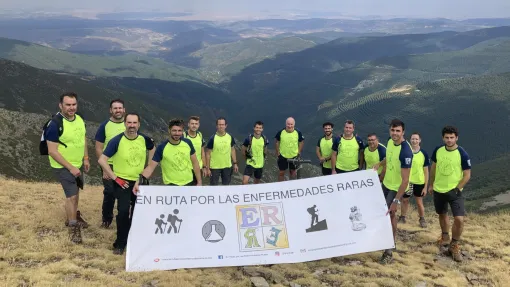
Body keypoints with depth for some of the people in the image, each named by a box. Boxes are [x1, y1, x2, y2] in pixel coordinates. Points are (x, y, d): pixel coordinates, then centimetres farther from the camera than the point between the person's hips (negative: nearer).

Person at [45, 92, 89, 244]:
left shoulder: (80, 119, -5)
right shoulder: (55, 124, -26)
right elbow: (52, 151, -25)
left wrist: (86, 159, 8)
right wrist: (70, 167, -25)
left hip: (78, 164, 7)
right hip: (63, 167, -7)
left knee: (75, 191, 21)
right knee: (71, 195, -8)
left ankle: (73, 216, 43)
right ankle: (73, 227, 9)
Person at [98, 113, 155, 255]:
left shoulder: (144, 139, -6)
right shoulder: (117, 140, -17)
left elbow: (152, 149, 18)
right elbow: (102, 160, -16)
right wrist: (115, 177, -17)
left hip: (140, 181, 4)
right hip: (123, 182, -4)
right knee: (123, 211, -17)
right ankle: (120, 243, 1)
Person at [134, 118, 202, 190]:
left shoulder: (187, 143, -5)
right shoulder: (162, 147, -14)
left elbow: (195, 163, 4)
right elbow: (151, 167, -15)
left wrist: (199, 182, 4)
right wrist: (138, 182, -28)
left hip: (190, 183, 3)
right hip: (171, 185, -3)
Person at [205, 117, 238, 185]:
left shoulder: (230, 137, -2)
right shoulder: (212, 138, -12)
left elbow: (232, 150, 10)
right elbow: (208, 154, -8)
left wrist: (235, 163, 6)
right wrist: (208, 168, -9)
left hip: (227, 166, 3)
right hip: (215, 167, -3)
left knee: (226, 185, 14)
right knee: (214, 185, 5)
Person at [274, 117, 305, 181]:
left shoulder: (298, 132, -15)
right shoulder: (281, 132, -16)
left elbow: (301, 142, 0)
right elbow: (277, 142, -1)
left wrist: (299, 152, -1)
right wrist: (277, 152, 0)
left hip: (294, 156, 1)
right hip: (282, 156, -1)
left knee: (293, 171, 18)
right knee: (281, 172, 10)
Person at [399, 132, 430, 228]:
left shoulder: (424, 154, -9)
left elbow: (426, 171, -4)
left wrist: (425, 186, -4)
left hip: (419, 182, -1)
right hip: (407, 181, 1)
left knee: (419, 202, 10)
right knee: (405, 200, 14)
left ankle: (422, 219, 29)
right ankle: (402, 217, 30)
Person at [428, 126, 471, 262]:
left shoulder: (463, 154, -16)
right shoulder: (438, 150, -4)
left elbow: (467, 175, -9)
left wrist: (457, 189, -13)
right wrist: (431, 184, 14)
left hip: (454, 192, -4)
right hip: (438, 190, 4)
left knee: (459, 219, -14)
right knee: (442, 214, 21)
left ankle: (454, 246, 5)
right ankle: (445, 236, 46)